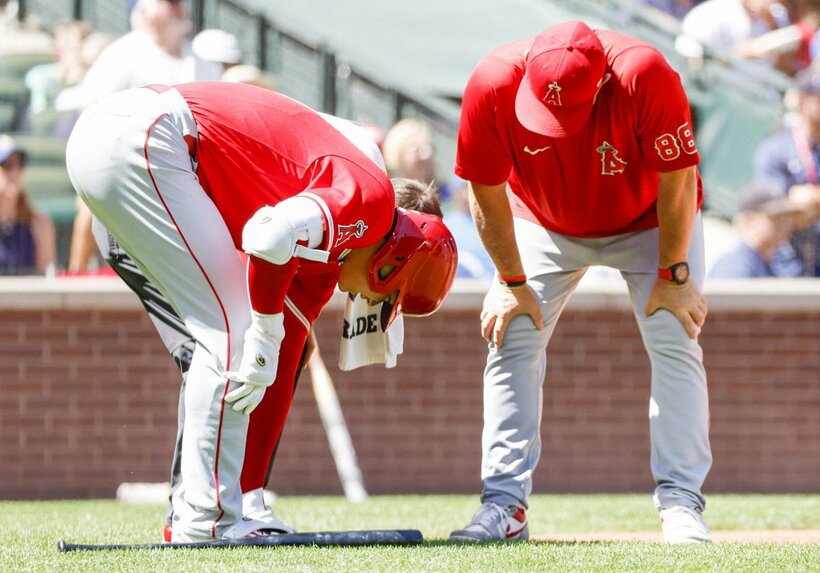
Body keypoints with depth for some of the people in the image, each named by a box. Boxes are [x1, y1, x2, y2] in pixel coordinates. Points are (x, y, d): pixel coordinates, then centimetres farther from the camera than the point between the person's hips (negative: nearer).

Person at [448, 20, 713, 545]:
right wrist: (512, 282, -13)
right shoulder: (493, 84, -32)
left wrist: (673, 276, -19)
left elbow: (678, 181, -25)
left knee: (675, 341, -14)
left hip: (648, 222, -2)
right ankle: (505, 506, -6)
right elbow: (487, 195, -17)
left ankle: (682, 503, -9)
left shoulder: (645, 74, -38)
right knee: (511, 340, -9)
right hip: (545, 224, 2)